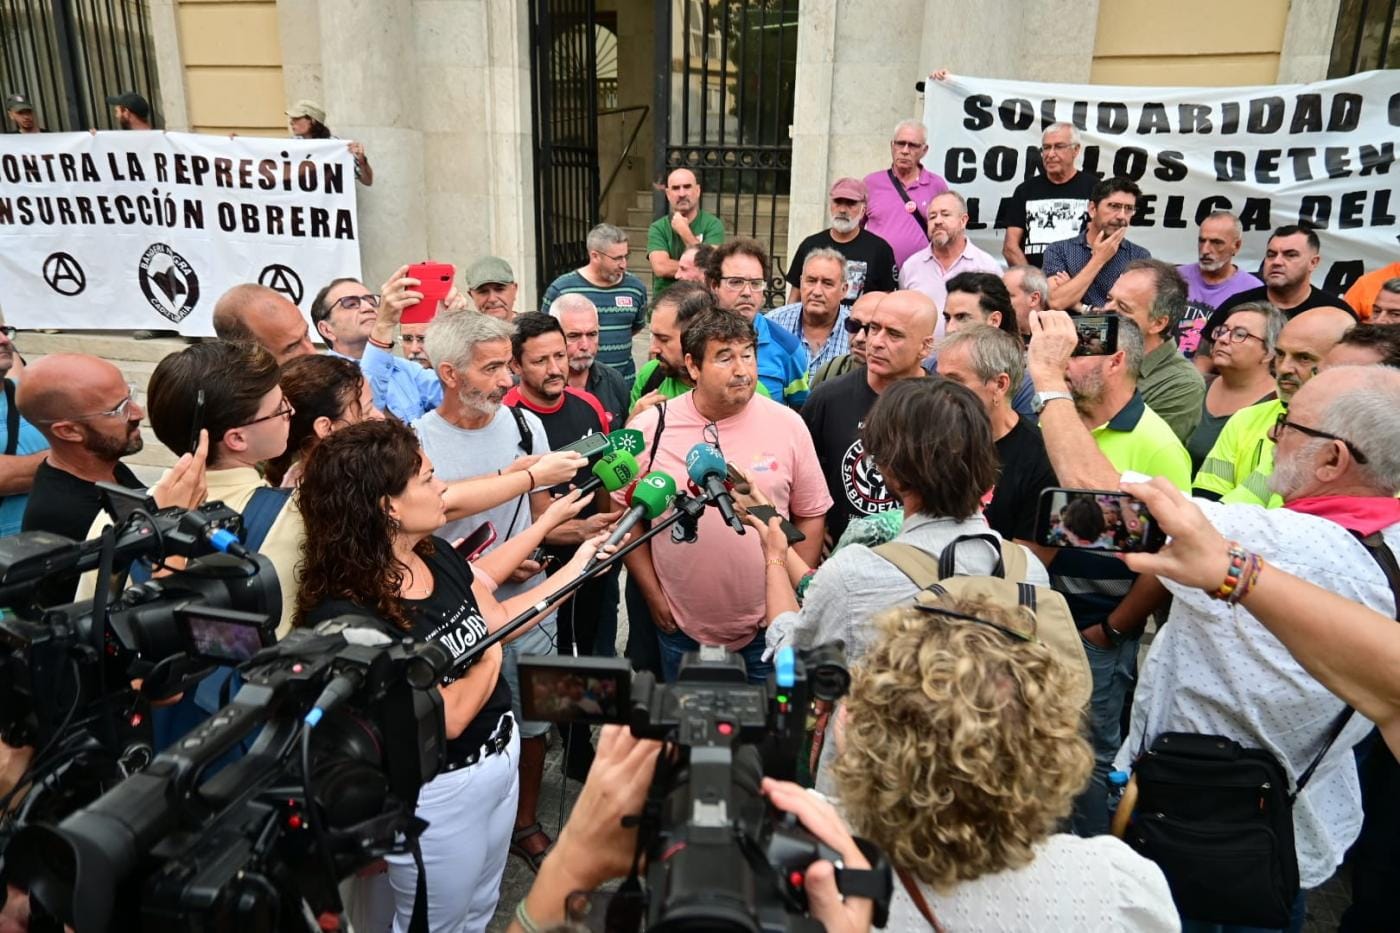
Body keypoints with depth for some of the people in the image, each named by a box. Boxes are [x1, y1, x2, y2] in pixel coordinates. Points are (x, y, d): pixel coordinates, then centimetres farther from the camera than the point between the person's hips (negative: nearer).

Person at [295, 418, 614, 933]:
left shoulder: (437, 554, -6)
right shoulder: (348, 616, -31)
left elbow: (498, 618, 8)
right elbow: (447, 719, -27)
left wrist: (580, 563, 4)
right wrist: (491, 656, -10)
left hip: (502, 755, 7)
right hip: (437, 793, -7)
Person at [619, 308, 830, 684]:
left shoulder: (788, 425, -6)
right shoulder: (651, 427, -8)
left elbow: (811, 514, 2)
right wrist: (653, 596, -1)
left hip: (767, 628, 0)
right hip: (681, 629, 0)